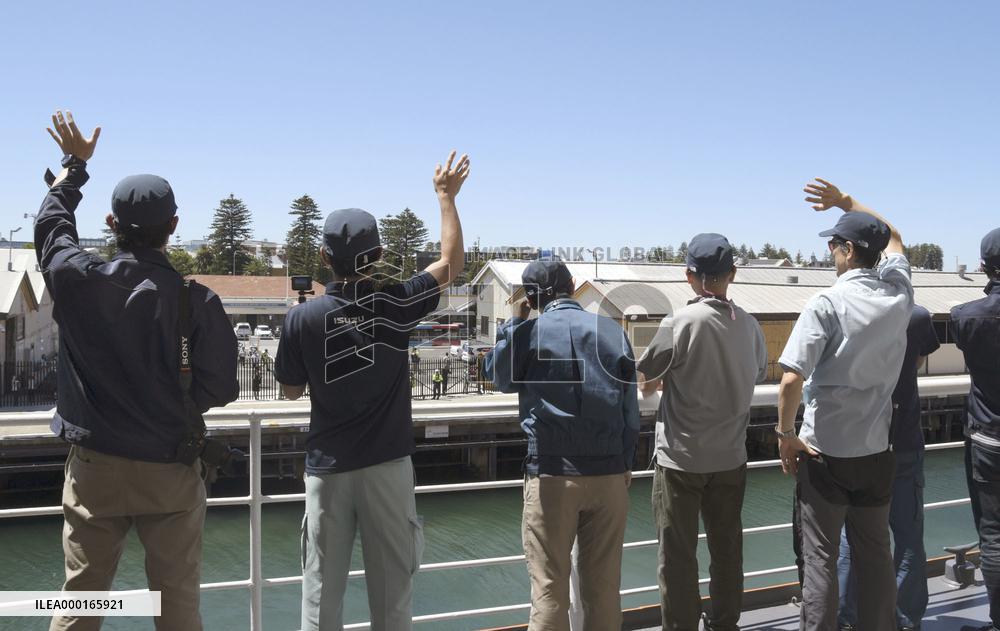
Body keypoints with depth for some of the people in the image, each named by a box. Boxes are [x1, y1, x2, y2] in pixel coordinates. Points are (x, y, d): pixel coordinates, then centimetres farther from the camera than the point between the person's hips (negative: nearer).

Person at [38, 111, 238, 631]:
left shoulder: (78, 280, -9)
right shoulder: (196, 302, -14)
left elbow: (51, 223, 13)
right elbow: (221, 389, -8)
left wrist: (73, 164, 27)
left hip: (94, 469, 2)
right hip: (171, 472, -1)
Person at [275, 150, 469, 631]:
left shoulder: (302, 318, -8)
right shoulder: (395, 305, -9)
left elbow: (291, 390, 6)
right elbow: (452, 263, 6)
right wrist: (446, 196, 14)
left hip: (328, 468, 0)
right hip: (387, 464, 0)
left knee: (322, 587, 9)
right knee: (392, 583, 10)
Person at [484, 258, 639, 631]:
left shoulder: (529, 331, -4)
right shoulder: (613, 331, 4)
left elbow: (498, 377, 15)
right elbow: (630, 411, 8)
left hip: (552, 474, -3)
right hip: (609, 474, 3)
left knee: (549, 587, 4)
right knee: (604, 586, 11)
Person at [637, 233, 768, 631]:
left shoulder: (679, 323, -15)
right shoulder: (749, 325, 0)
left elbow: (644, 383, -7)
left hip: (681, 457, -5)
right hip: (730, 457, 5)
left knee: (678, 554, 5)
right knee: (727, 546, 15)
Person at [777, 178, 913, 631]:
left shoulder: (826, 304, -16)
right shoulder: (899, 295, -1)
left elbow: (791, 379, -24)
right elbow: (893, 238, 21)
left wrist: (785, 433, -11)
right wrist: (847, 202, 21)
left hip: (824, 453, -5)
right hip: (876, 451, 5)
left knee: (820, 559, 5)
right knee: (875, 555, 17)